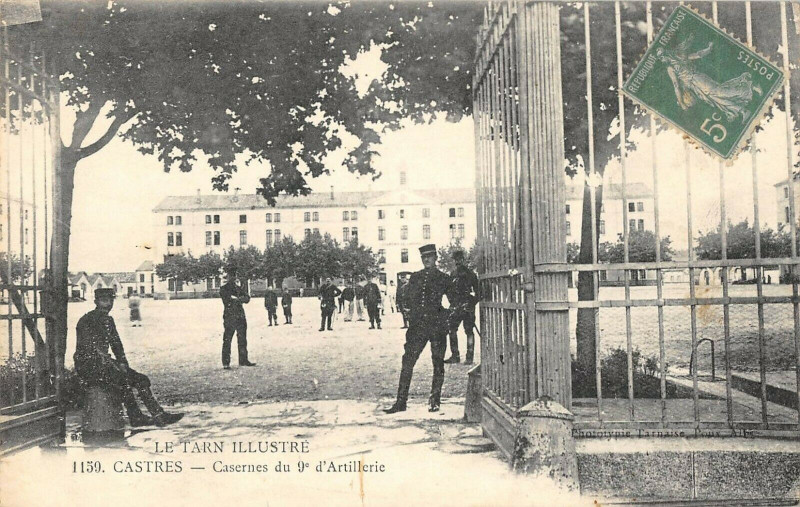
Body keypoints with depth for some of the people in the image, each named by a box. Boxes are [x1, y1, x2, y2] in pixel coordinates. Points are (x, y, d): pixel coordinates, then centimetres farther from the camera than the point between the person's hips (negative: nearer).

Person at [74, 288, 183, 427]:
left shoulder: (108, 320, 11)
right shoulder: (86, 321, -13)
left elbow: (116, 344, 17)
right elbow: (90, 349, -20)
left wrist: (122, 362, -1)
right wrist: (113, 365, -23)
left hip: (104, 363, 8)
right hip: (87, 366, -8)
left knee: (141, 379, -7)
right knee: (123, 379, -30)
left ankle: (158, 414, -11)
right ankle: (135, 417, -18)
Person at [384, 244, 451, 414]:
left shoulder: (444, 279, 6)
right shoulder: (415, 277, 13)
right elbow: (408, 299, 14)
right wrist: (412, 314, 1)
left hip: (438, 326, -2)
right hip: (417, 326, 2)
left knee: (438, 364, 3)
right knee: (407, 361, -3)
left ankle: (435, 401, 15)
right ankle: (401, 401, 1)